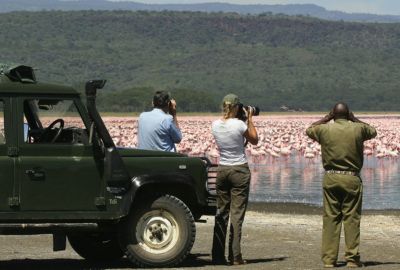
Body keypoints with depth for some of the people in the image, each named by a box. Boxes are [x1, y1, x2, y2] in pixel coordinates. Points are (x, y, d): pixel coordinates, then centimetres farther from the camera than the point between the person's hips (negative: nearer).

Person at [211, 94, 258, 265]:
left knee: (221, 212, 10)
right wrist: (250, 120, 7)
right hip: (240, 171, -4)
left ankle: (218, 256, 10)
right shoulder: (239, 124, -15)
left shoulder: (215, 125, -1)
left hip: (222, 170, 4)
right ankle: (235, 256, -5)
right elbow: (254, 140, 1)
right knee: (237, 213, -2)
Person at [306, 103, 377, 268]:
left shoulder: (324, 129, 0)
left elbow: (309, 130, 22)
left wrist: (327, 118, 21)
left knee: (330, 219, 5)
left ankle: (329, 259, 4)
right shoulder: (358, 129, -2)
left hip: (330, 178, 1)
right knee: (352, 219, 2)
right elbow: (373, 131, 21)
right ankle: (352, 258, -1)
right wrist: (354, 119, 21)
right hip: (352, 179, -1)